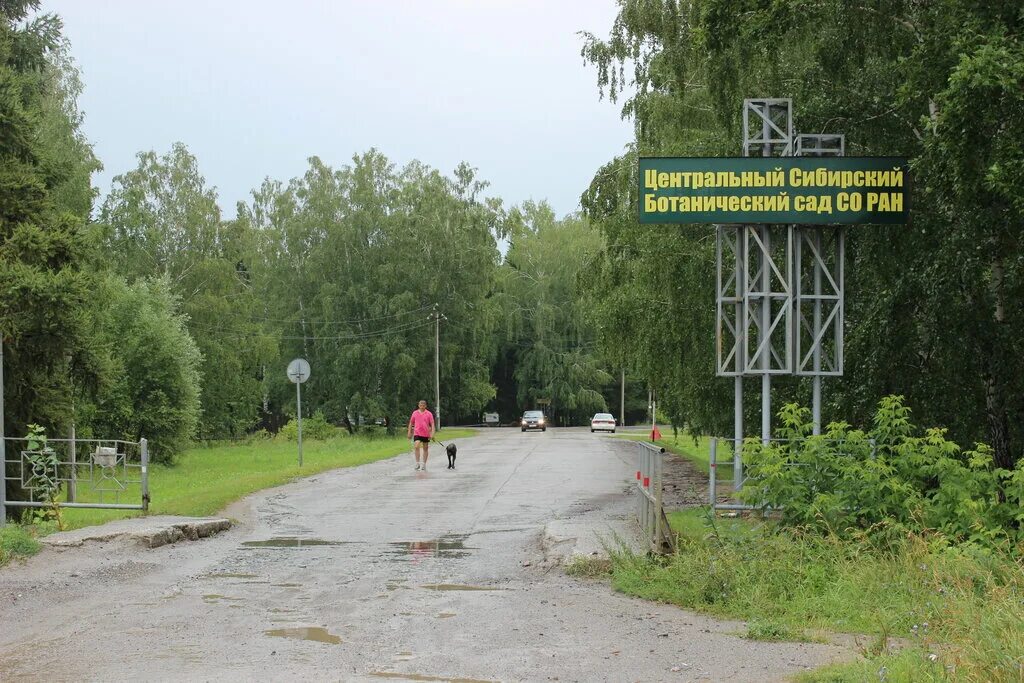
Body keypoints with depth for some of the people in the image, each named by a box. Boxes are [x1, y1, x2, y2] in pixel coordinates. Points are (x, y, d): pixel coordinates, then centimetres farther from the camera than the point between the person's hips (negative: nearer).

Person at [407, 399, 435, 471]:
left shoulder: (429, 414, -1)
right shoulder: (415, 413, 4)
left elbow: (432, 424, -2)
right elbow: (411, 423, 13)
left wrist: (432, 433, -12)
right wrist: (409, 432, 11)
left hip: (426, 434, 0)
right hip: (417, 433, 0)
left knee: (425, 449, 9)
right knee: (416, 447, -19)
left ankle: (424, 464, 19)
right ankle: (417, 463, -13)